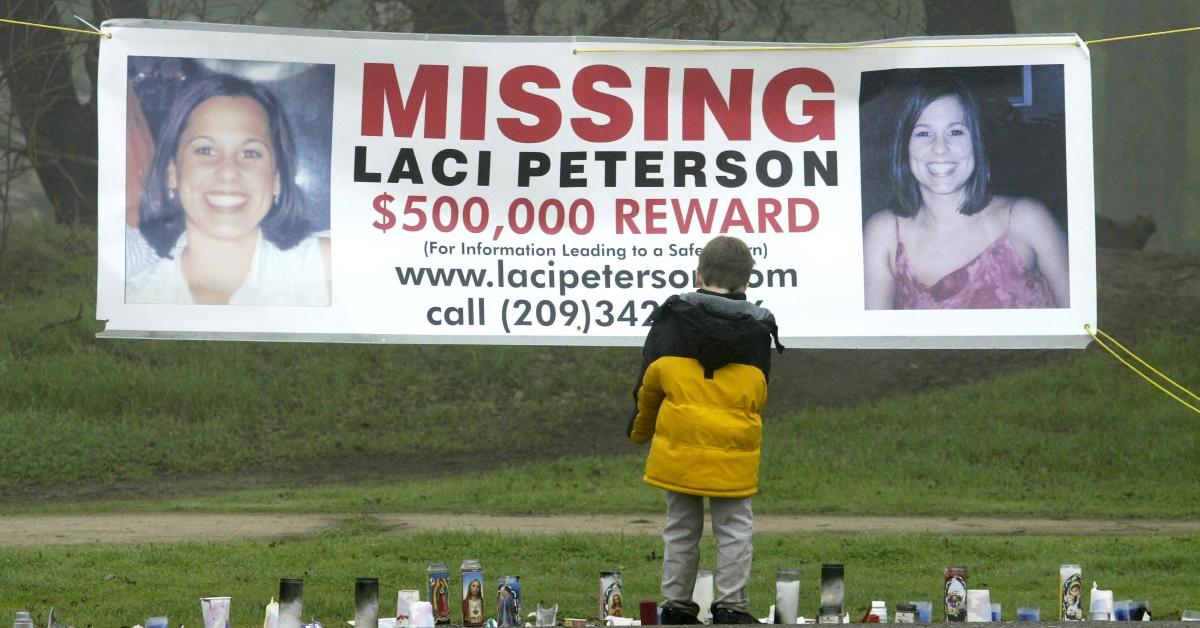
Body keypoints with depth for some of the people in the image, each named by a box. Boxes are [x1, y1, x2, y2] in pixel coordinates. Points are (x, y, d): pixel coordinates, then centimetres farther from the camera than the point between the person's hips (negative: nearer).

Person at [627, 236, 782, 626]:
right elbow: (758, 394, 11)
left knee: (681, 527, 10)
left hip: (679, 445, 1)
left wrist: (640, 430, 21)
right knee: (734, 527, 7)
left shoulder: (672, 318, 1)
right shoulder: (757, 328, 3)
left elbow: (649, 382, 5)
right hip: (734, 450, -1)